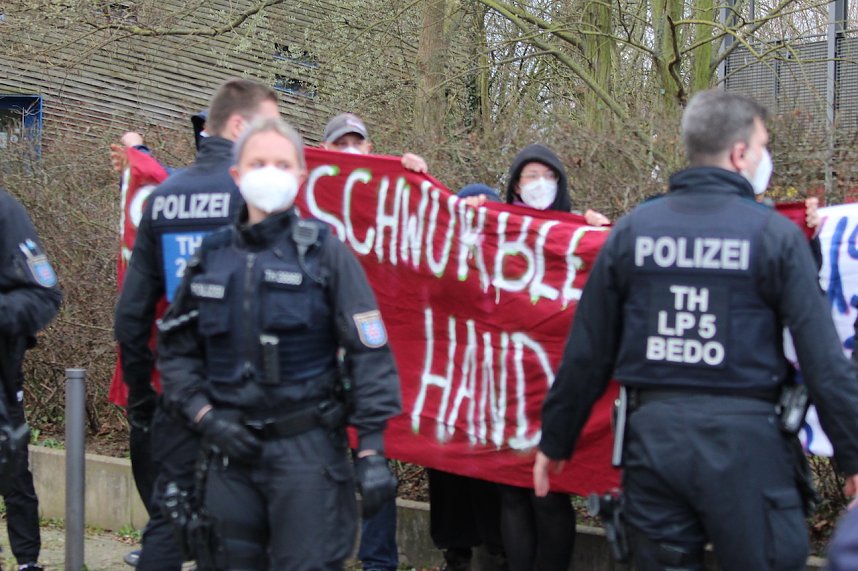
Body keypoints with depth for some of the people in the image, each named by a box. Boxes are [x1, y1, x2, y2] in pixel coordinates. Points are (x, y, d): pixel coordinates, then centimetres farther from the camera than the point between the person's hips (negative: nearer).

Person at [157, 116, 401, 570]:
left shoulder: (324, 253, -2)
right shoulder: (211, 257, 8)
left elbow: (369, 351, -6)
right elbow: (176, 350, 14)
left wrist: (371, 451, -13)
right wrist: (205, 416, -1)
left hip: (307, 448, -4)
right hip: (231, 448, 4)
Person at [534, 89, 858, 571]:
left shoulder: (632, 230, 5)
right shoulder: (775, 235, -5)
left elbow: (587, 353, 7)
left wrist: (556, 441, 16)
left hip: (653, 434, 4)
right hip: (742, 439, -4)